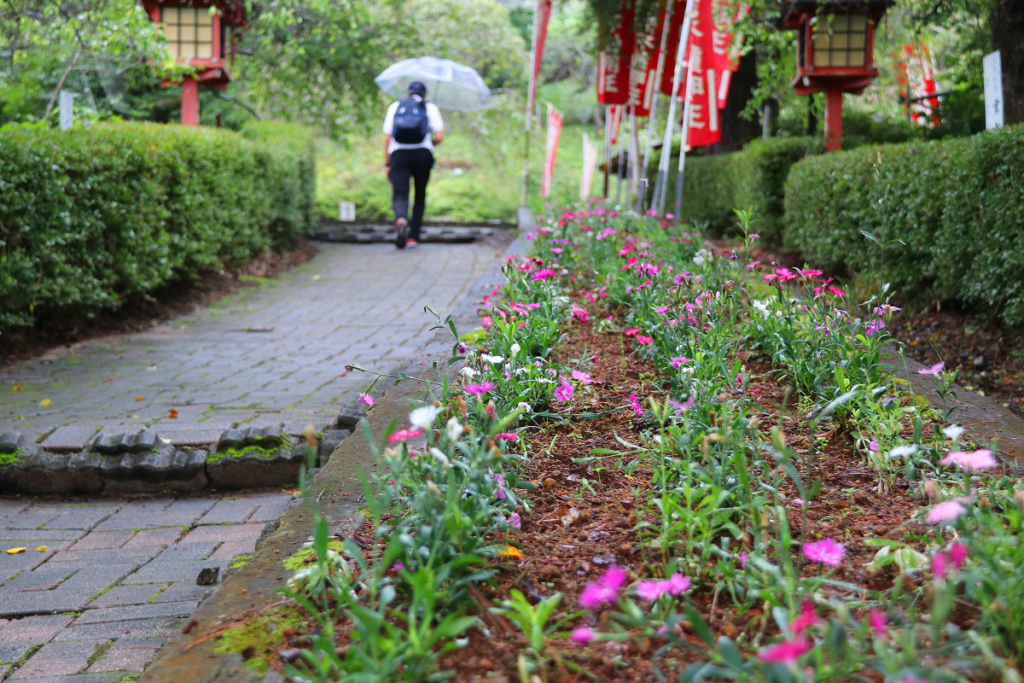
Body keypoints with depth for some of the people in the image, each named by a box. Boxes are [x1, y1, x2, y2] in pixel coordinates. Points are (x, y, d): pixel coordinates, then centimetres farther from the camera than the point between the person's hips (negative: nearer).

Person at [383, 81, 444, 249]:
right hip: (423, 153, 0)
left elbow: (387, 138, 9)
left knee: (400, 194, -7)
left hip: (399, 153, 0)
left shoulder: (395, 107, 17)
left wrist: (388, 163, 11)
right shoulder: (430, 108, 14)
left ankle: (400, 218, -40)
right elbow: (439, 137, 1)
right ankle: (413, 236, 12)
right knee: (420, 196, 14)